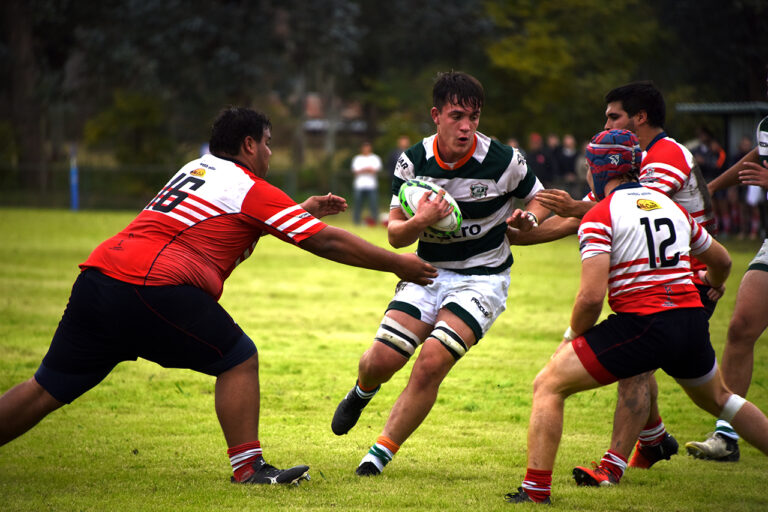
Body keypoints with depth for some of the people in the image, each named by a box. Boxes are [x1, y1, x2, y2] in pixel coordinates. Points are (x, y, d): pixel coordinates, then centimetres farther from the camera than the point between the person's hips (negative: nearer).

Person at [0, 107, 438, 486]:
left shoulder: (197, 169, 27)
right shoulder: (251, 188, 4)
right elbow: (328, 242, 5)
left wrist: (302, 211, 41)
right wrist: (398, 264, 13)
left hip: (97, 276, 8)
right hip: (153, 286, -8)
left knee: (48, 389, 9)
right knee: (239, 360, 6)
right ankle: (249, 467, 4)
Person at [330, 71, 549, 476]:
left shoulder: (502, 160, -14)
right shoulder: (412, 161, -7)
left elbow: (539, 199, 4)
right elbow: (395, 235, -4)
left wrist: (526, 219, -18)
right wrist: (421, 220, -26)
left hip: (482, 278, -3)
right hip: (428, 272, 3)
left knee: (432, 362, -21)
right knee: (382, 359, -8)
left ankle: (379, 454, -6)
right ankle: (362, 393, 32)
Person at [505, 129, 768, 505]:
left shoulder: (599, 216, -3)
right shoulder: (671, 205, 16)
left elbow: (591, 296, -14)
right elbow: (721, 261, 31)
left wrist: (572, 337, 5)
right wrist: (712, 283, 54)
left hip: (642, 325, -7)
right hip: (692, 319, 7)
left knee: (549, 386, 2)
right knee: (717, 398, 33)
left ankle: (535, 491, -8)